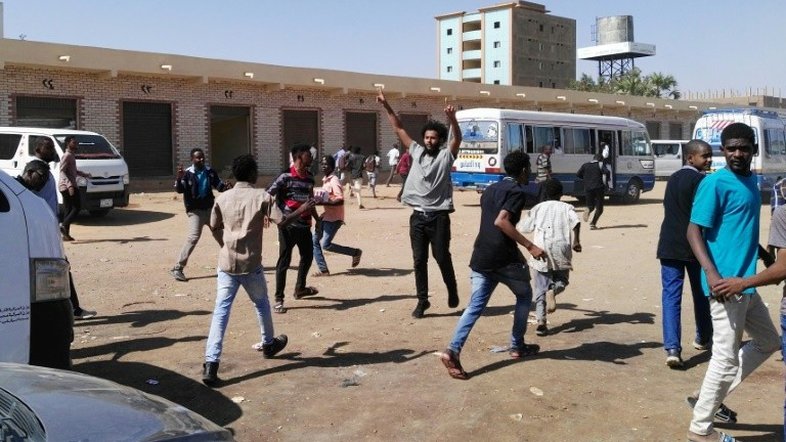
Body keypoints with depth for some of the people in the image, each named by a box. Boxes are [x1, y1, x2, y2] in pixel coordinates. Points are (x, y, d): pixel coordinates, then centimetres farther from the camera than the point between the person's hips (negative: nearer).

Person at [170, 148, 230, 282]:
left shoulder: (210, 171, 2)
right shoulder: (187, 174, -11)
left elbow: (218, 185, 11)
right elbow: (179, 190, -22)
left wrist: (225, 186, -11)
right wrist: (179, 177, -40)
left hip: (210, 208, 5)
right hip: (195, 210, -5)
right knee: (193, 237, -20)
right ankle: (178, 268, -17)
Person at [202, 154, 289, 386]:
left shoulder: (222, 198, 5)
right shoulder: (261, 196, -5)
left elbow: (214, 227, 14)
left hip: (226, 263, 2)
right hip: (251, 264, -2)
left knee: (221, 310, -1)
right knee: (261, 303, 22)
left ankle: (211, 363, -12)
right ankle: (268, 344, 43)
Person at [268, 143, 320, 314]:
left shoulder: (309, 177, 10)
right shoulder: (286, 176, -12)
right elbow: (267, 196, -14)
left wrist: (317, 220, 22)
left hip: (305, 225, 8)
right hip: (288, 225, -7)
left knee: (308, 257, 18)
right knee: (284, 261, -3)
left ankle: (300, 289, 39)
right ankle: (279, 299, 5)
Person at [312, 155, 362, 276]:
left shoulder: (334, 181, -16)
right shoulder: (325, 181, 12)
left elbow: (340, 200, -26)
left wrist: (323, 202, -28)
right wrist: (318, 200, 10)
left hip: (334, 218, -9)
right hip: (326, 216, 9)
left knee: (326, 245, -12)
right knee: (314, 241, 5)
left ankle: (355, 252, 3)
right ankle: (323, 270, 9)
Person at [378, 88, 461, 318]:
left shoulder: (446, 156, 0)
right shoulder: (417, 152, 10)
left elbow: (458, 138, -16)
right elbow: (399, 129, 13)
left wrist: (452, 118, -34)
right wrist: (386, 106, 9)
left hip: (439, 216, -4)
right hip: (418, 216, 4)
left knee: (442, 257, 0)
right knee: (419, 260, 5)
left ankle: (452, 291, 25)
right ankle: (422, 301, 14)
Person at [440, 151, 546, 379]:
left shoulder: (490, 189, 18)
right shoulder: (516, 191, -8)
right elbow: (501, 221, -22)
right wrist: (530, 246, -23)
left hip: (480, 257, 7)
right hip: (504, 257, -7)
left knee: (475, 306, 2)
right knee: (524, 296, 18)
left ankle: (453, 350, -15)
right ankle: (517, 346, 24)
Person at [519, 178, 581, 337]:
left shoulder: (538, 208, 14)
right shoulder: (566, 207, 12)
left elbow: (525, 227, 10)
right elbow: (576, 222, -7)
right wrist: (576, 240, 0)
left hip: (540, 250, 1)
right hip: (561, 249, 0)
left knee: (541, 288, 5)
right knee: (561, 281, 19)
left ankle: (541, 321, -10)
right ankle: (553, 291, -17)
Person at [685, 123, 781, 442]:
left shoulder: (751, 181, 13)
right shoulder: (715, 183, -13)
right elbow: (693, 231, -18)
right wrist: (711, 273, -28)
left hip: (747, 283, 9)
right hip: (726, 283, -9)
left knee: (769, 342, 20)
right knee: (726, 356, -4)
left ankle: (707, 397, 23)